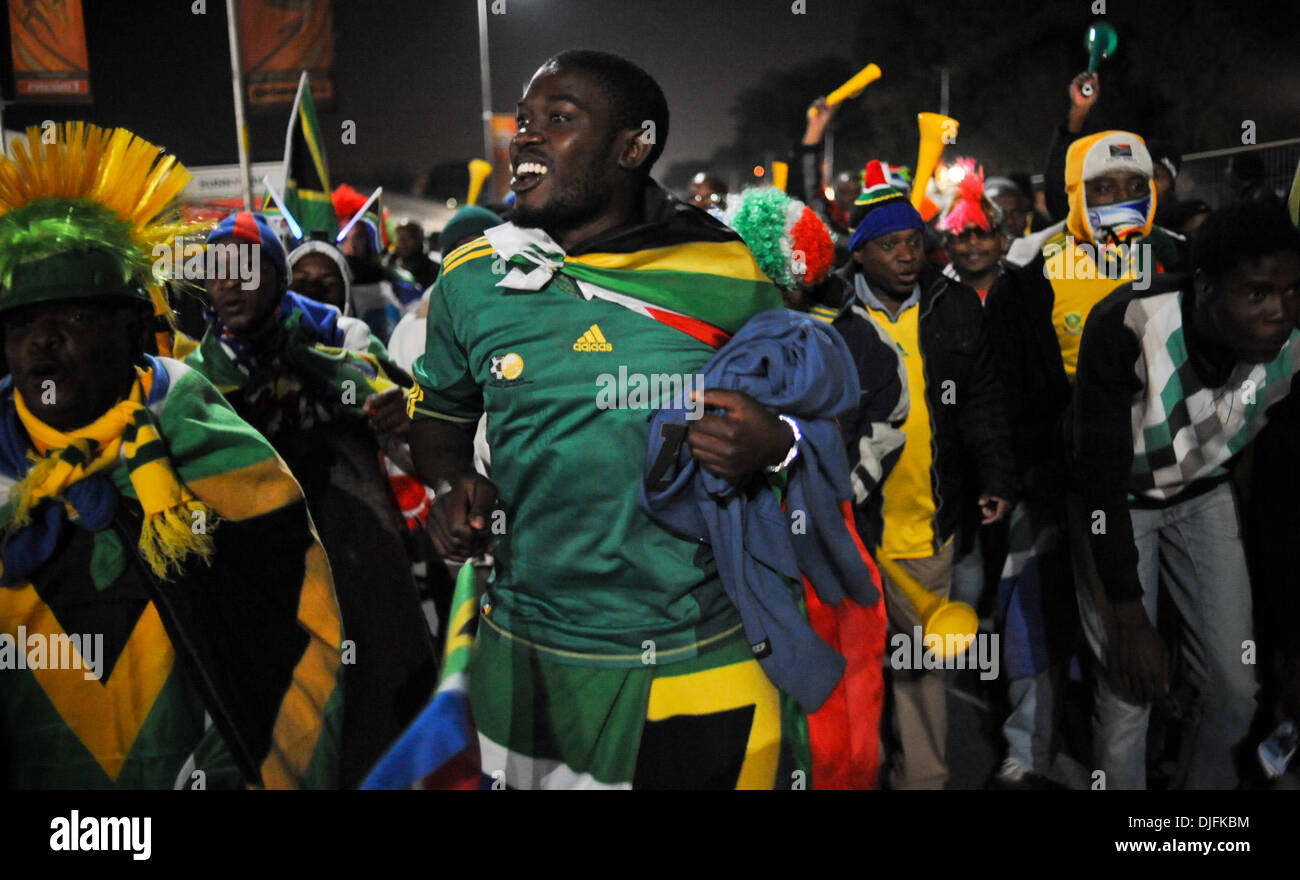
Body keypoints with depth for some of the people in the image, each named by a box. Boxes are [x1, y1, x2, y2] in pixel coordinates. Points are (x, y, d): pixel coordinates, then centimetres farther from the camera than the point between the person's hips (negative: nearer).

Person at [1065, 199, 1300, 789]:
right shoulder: (1126, 328, -35)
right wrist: (1130, 620, -25)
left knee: (1235, 688, 4)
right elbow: (1101, 479, -28)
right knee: (1128, 695, -6)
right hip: (1115, 500, -4)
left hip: (1203, 493, 4)